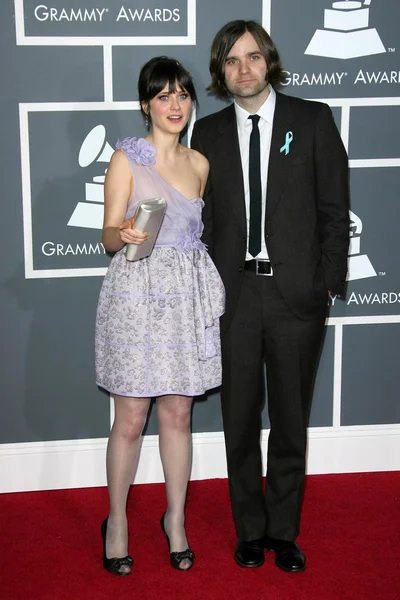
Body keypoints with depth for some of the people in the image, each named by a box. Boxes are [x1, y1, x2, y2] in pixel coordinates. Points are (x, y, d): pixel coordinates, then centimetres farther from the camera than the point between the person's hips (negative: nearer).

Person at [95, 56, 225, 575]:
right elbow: (109, 237, -5)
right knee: (130, 420, 1)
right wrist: (126, 234, -27)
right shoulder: (126, 158, -4)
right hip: (137, 294, -4)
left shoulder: (199, 163, 10)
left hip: (188, 297, 4)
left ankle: (176, 518, 24)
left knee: (178, 415, 10)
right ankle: (117, 521, 19)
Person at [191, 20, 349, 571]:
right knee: (240, 419, 10)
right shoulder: (208, 133, 7)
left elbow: (335, 209, 1)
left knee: (290, 419, 9)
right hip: (233, 293, 2)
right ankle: (250, 529, 27)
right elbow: (201, 218, 7)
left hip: (296, 293, -1)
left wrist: (329, 280, -5)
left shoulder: (313, 121, 2)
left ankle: (284, 531, 25)